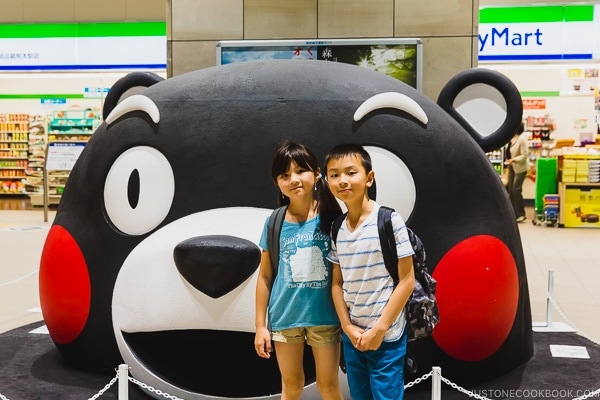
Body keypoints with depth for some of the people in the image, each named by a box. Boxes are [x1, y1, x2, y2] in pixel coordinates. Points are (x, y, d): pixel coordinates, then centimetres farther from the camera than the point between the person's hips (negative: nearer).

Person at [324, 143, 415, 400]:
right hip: (352, 335, 5)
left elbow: (407, 281, -12)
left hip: (387, 336, -5)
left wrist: (379, 329, -12)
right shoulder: (337, 230, 2)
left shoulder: (390, 221, -13)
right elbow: (337, 283, 7)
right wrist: (348, 327, -4)